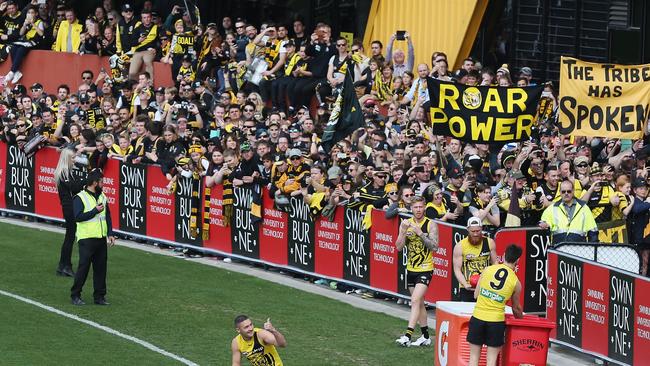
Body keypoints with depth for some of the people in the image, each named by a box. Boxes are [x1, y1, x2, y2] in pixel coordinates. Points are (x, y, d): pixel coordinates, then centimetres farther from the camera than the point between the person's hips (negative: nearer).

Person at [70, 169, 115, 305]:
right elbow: (78, 217, -19)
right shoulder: (80, 198, -8)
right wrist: (95, 211, -17)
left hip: (101, 238, 6)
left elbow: (107, 216, 18)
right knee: (83, 267, -5)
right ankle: (75, 295, 3)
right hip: (87, 239, -6)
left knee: (101, 268, 6)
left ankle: (99, 296, 13)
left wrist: (110, 234, 10)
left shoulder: (102, 197, 12)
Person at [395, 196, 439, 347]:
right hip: (411, 269, 6)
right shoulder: (406, 224, 5)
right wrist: (404, 231, -16)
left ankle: (407, 336, -22)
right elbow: (399, 247, -1)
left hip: (425, 269, -6)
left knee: (415, 301, -17)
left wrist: (420, 233, -23)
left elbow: (434, 247, -15)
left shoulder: (431, 225, -7)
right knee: (419, 303, 14)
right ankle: (425, 337, 24)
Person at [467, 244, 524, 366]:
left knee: (474, 356, 10)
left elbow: (476, 295, 6)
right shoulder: (516, 282, -1)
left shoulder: (487, 270, -1)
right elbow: (516, 308, 13)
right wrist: (521, 318, 35)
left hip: (478, 316, 1)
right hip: (496, 321, -1)